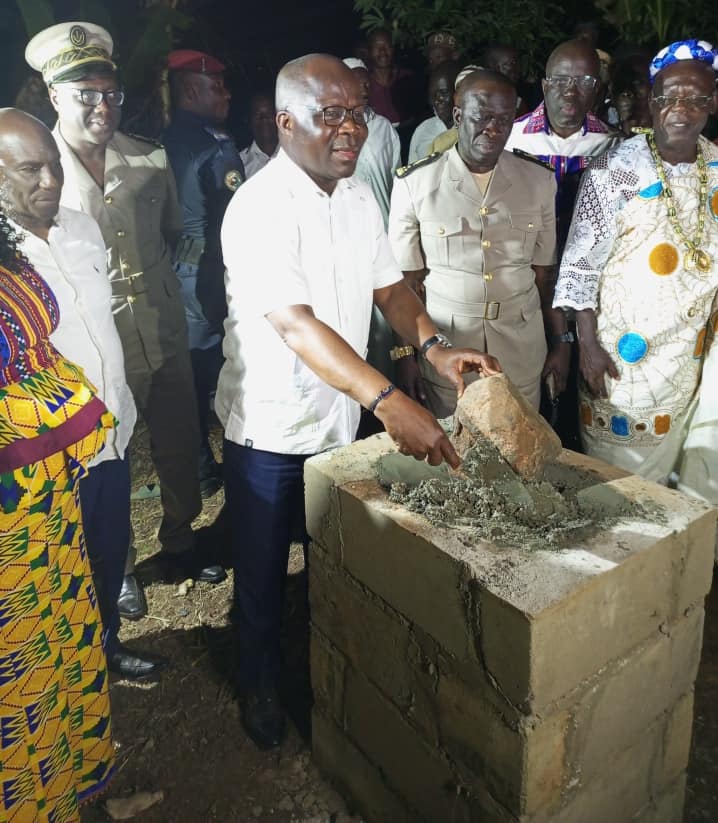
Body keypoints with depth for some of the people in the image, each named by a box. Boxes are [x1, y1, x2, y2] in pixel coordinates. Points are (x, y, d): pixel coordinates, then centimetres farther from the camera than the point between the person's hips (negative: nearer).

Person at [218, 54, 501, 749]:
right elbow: (297, 325, -32)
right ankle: (259, 683, 37)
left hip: (343, 416, 7)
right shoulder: (259, 209, -22)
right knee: (262, 569, 12)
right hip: (270, 428, -6)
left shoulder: (358, 197, 3)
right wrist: (389, 400, -43)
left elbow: (388, 286, 6)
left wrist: (434, 348, -13)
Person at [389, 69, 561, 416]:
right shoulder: (414, 183, -7)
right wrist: (406, 356, -2)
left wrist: (559, 344, 9)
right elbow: (406, 281, -2)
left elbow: (544, 273, 8)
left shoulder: (540, 181, 1)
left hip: (522, 349, 2)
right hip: (445, 348, -2)